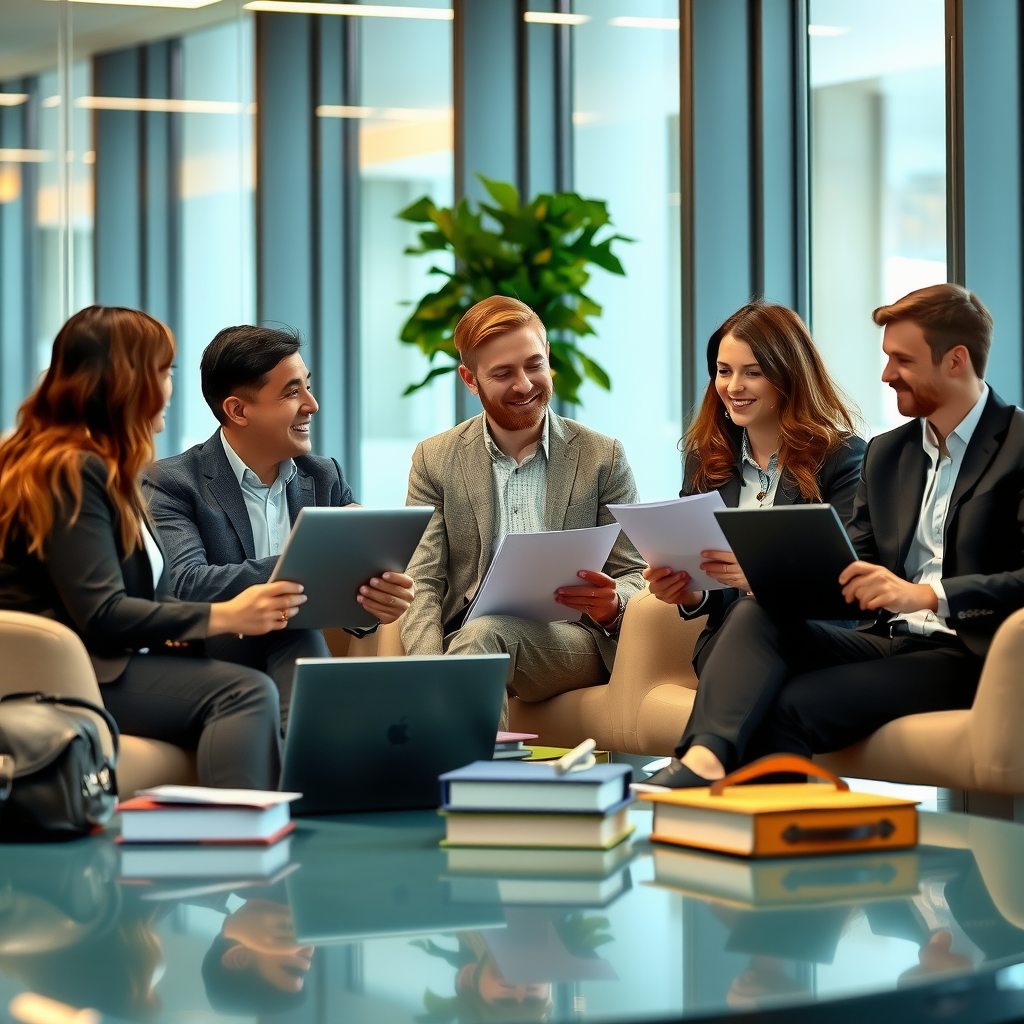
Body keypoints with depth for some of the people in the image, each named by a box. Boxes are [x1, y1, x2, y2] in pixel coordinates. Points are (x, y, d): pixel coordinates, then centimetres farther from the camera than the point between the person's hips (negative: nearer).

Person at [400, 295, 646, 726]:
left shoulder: (602, 457, 11)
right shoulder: (434, 460, 13)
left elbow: (635, 577, 12)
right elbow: (422, 584, 4)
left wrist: (613, 605, -15)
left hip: (571, 643, 0)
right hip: (462, 640, 0)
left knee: (484, 632, -34)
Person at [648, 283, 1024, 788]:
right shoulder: (886, 453, 22)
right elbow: (851, 572, 15)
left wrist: (928, 594, -25)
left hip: (967, 653, -6)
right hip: (887, 641, 7)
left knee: (786, 709, -30)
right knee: (754, 611, -23)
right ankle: (701, 761, -45)